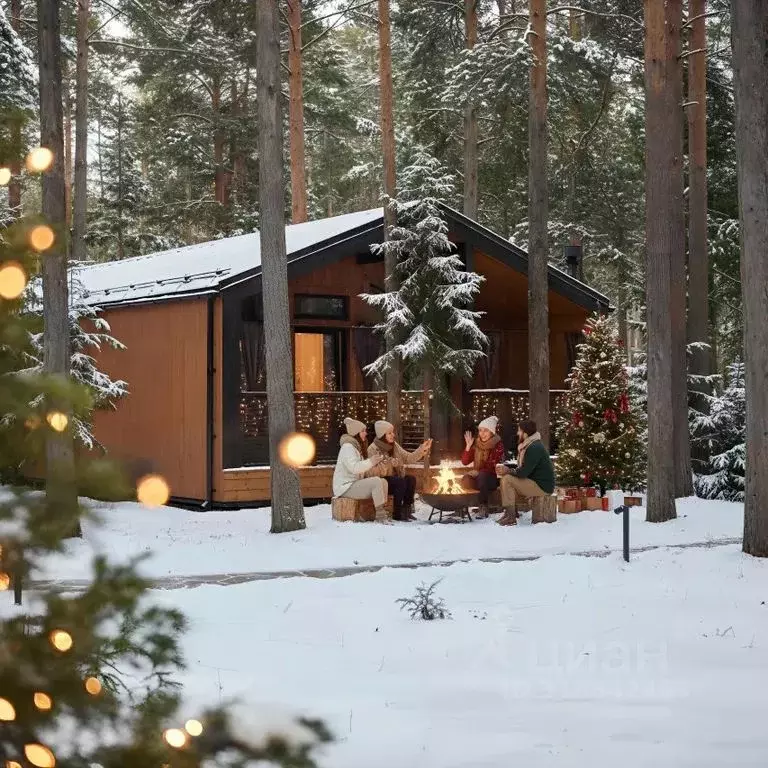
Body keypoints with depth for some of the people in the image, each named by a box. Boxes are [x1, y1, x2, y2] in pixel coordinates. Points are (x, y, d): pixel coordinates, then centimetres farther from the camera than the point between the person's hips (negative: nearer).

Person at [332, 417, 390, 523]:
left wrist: (373, 463, 5)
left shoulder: (356, 447, 22)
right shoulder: (347, 447, -13)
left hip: (355, 484, 10)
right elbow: (354, 468, -25)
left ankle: (384, 512, -9)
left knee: (383, 482, -3)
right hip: (346, 487, -10)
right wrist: (371, 462, -22)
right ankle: (380, 515, -26)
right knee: (376, 481, -25)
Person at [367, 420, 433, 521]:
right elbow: (375, 471, -23)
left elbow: (408, 458, 1)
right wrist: (390, 463, -31)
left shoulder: (394, 446, 7)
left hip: (396, 480, 7)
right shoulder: (373, 449, -14)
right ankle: (397, 513, -21)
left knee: (411, 479, -20)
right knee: (400, 481, -31)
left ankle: (406, 510, -10)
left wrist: (422, 450, -13)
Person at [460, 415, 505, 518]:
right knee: (465, 480, -29)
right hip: (478, 477, 4)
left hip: (493, 478, -3)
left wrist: (479, 472, -23)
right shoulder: (476, 444, 7)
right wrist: (468, 446, -7)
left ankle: (483, 507, -28)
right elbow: (465, 462, 6)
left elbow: (494, 467, -14)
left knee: (482, 476, -37)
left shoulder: (498, 445, -6)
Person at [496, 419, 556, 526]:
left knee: (507, 480, -17)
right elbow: (523, 469, 16)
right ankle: (512, 512, 12)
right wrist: (508, 470, 0)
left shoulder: (534, 448, -19)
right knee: (509, 478, 13)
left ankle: (511, 517, -16)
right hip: (536, 482, 11)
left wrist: (508, 471, -6)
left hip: (542, 486, -11)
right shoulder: (529, 445, 15)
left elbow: (523, 473, -22)